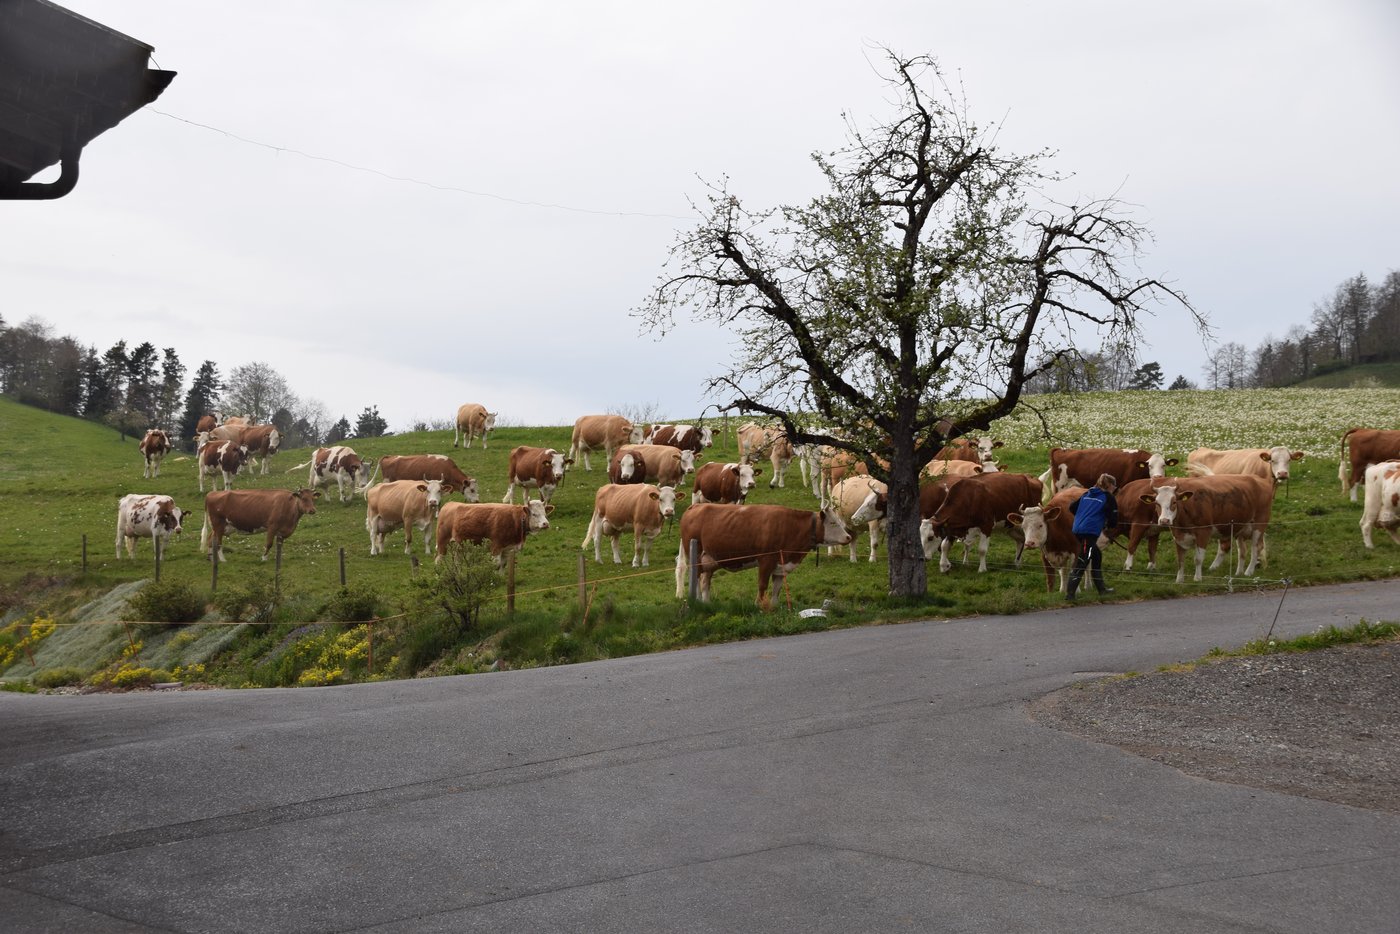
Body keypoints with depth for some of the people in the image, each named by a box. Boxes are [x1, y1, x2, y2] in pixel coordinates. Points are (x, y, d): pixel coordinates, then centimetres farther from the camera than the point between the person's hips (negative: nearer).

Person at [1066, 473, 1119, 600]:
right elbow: (1113, 521, -3)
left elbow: (1072, 507, 17)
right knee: (1081, 562, -7)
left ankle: (1101, 587, 31)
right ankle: (1069, 593, -11)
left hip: (1078, 529, 8)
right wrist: (1106, 525, 18)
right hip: (1090, 531, -8)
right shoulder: (1109, 498, 0)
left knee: (1097, 555, 23)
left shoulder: (1087, 494, 18)